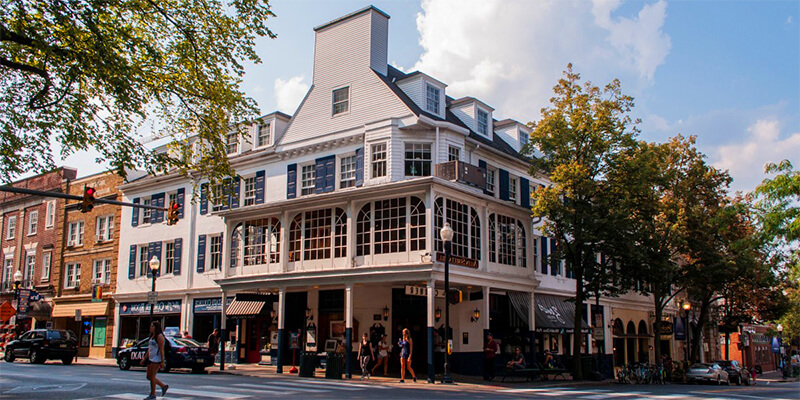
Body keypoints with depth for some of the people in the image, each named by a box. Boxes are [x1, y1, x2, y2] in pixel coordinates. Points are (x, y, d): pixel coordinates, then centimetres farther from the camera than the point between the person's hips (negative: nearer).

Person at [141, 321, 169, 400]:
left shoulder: (159, 336, -11)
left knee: (152, 376, -6)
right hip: (151, 359, 10)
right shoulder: (152, 336, 18)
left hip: (156, 359, -10)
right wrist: (144, 358, 20)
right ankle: (164, 386, 20)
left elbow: (161, 349, -16)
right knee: (149, 376, 10)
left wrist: (162, 361, -20)